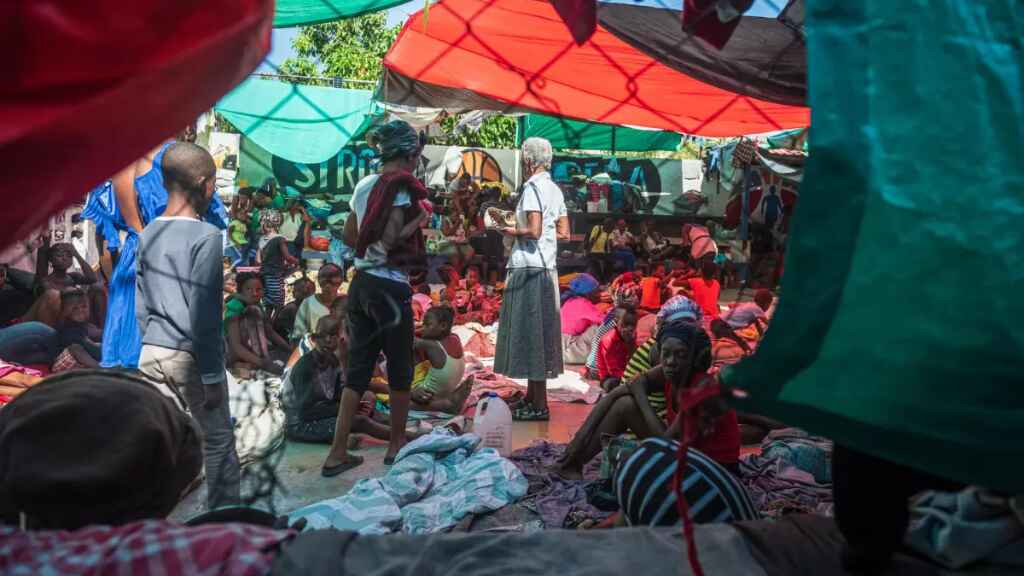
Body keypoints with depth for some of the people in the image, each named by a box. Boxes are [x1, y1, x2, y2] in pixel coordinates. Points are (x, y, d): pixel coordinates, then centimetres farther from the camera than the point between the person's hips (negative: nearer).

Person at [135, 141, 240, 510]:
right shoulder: (206, 236, -15)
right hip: (190, 356, -6)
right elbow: (204, 315, -17)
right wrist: (213, 375, -12)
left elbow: (142, 307, 11)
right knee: (218, 440, 9)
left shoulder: (147, 234, 6)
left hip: (151, 352, 7)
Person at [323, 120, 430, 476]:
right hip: (390, 287, -7)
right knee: (400, 369, 9)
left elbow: (349, 236, 18)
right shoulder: (401, 187, -12)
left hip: (361, 283, 7)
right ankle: (397, 445, 23)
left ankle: (338, 453, 12)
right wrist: (419, 220, -8)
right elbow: (390, 239, -20)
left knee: (358, 369, 10)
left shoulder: (364, 185, 12)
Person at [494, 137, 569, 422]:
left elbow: (534, 230, -23)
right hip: (547, 269, 9)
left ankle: (539, 406, 1)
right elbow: (564, 232, 15)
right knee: (537, 334, 14)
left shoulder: (532, 188, -12)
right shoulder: (554, 189, 14)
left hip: (529, 269, -9)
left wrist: (512, 231, -4)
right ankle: (531, 398, 23)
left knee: (530, 333, -4)